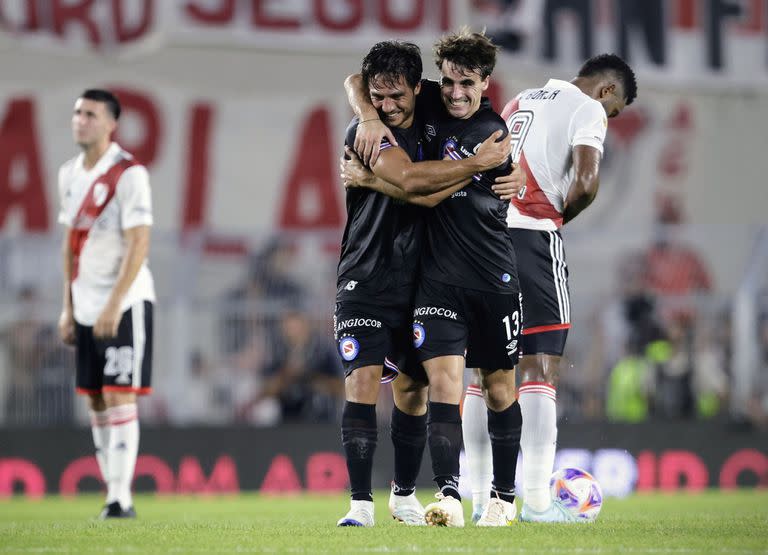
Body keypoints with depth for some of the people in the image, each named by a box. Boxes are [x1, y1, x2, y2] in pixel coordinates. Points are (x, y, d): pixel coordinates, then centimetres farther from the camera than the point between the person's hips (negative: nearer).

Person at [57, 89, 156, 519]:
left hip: (125, 304, -7)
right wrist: (68, 307, 14)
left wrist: (113, 305, -20)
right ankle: (114, 494, 11)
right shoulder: (70, 174, 11)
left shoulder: (129, 173, -11)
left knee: (119, 397, -10)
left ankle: (121, 499, -10)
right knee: (95, 401, 6)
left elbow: (139, 245, -15)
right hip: (87, 306, 7)